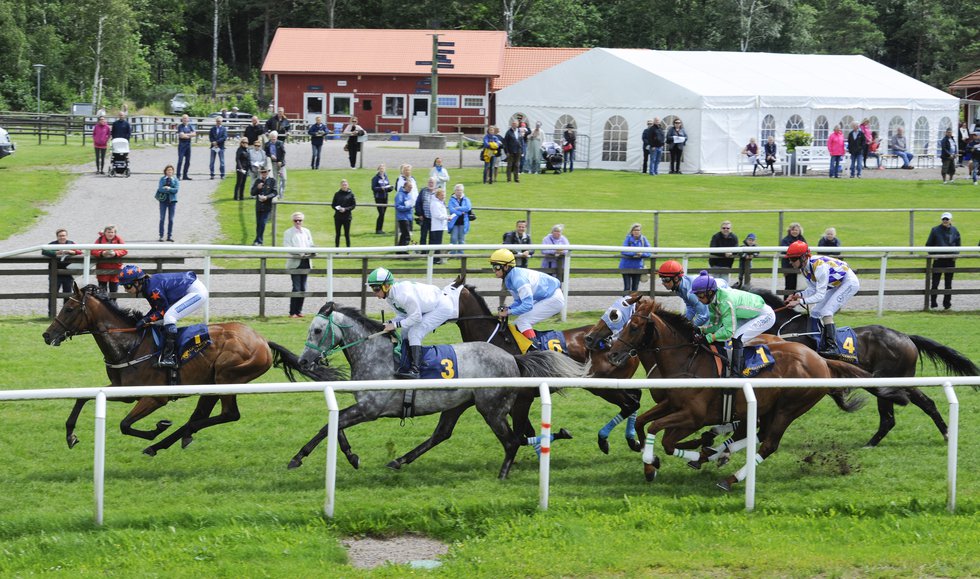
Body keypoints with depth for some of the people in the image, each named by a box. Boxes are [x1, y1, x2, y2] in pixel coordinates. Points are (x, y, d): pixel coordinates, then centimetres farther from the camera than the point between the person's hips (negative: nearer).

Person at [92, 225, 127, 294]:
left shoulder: (118, 240, 1)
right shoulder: (100, 240, -3)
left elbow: (124, 251, -8)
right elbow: (93, 251, -11)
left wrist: (115, 253, -26)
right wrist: (102, 253, -30)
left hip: (115, 268, 1)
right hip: (103, 269, -1)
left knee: (114, 290, 8)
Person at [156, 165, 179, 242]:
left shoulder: (175, 180, 5)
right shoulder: (162, 179, 4)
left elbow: (177, 189, -6)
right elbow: (160, 188, -8)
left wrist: (169, 188, -18)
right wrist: (170, 190, -16)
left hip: (172, 200, 0)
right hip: (163, 200, 0)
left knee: (171, 219, 2)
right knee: (162, 218, -1)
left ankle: (170, 236, 7)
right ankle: (161, 236, 2)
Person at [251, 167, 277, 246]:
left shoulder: (272, 181, -2)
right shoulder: (257, 181, 9)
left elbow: (275, 193, -6)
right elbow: (252, 193, 8)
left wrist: (266, 197, -19)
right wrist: (257, 188, -12)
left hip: (267, 206, -4)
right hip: (258, 206, 4)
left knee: (262, 223, -12)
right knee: (258, 223, 8)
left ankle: (258, 240, -10)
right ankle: (259, 240, 19)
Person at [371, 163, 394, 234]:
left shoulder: (386, 177, 13)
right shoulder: (375, 178, -4)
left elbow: (388, 188, 16)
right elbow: (373, 188, -10)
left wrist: (391, 188, -6)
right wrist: (381, 188, -23)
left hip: (385, 197, 6)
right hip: (379, 198, -6)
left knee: (383, 214, 6)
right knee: (381, 213, -11)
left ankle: (380, 229, 12)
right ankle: (378, 229, -5)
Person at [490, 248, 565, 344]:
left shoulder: (519, 279, -29)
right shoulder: (509, 278, 2)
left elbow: (527, 305, -31)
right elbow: (519, 301, 10)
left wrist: (508, 312, -25)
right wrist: (507, 308, -8)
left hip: (554, 299, -10)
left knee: (522, 321, -17)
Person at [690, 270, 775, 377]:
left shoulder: (725, 301, -37)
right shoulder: (712, 301, -10)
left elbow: (729, 331, -33)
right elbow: (714, 324, -2)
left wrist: (708, 338, -33)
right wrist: (699, 329, -18)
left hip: (765, 316, -9)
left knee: (736, 338, -22)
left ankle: (735, 374, -18)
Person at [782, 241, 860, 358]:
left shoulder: (819, 266, -34)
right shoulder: (804, 268, -7)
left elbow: (820, 295, -33)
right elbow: (812, 290, 2)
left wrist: (799, 301, -35)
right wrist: (797, 295, -14)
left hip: (850, 283, -10)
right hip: (836, 285, 10)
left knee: (826, 312, -21)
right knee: (815, 313, 7)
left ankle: (831, 347, -22)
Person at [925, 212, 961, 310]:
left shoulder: (954, 231, 4)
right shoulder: (935, 230, -1)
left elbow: (958, 245, 13)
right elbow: (928, 244, 4)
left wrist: (955, 255, -1)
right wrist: (933, 254, -7)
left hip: (950, 260, 2)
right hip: (938, 259, -2)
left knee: (948, 283, 6)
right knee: (935, 282, -1)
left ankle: (947, 302, 13)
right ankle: (933, 302, 6)